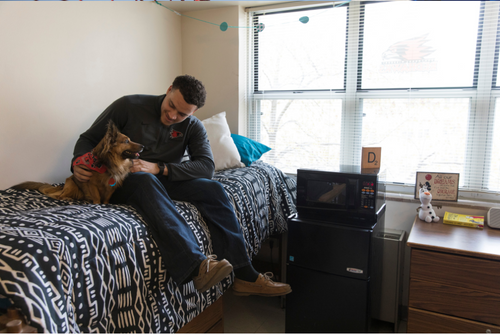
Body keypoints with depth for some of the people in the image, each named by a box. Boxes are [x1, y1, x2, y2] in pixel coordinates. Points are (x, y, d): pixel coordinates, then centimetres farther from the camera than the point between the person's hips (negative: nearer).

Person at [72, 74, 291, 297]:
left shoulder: (193, 127, 2)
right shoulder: (128, 106, -6)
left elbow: (206, 167, -13)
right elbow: (88, 138, -1)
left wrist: (159, 168, -26)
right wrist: (78, 162, -24)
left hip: (162, 181, 3)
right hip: (120, 183, -3)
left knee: (212, 189, -20)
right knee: (145, 180, -39)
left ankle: (245, 276, -21)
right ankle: (195, 266, -53)